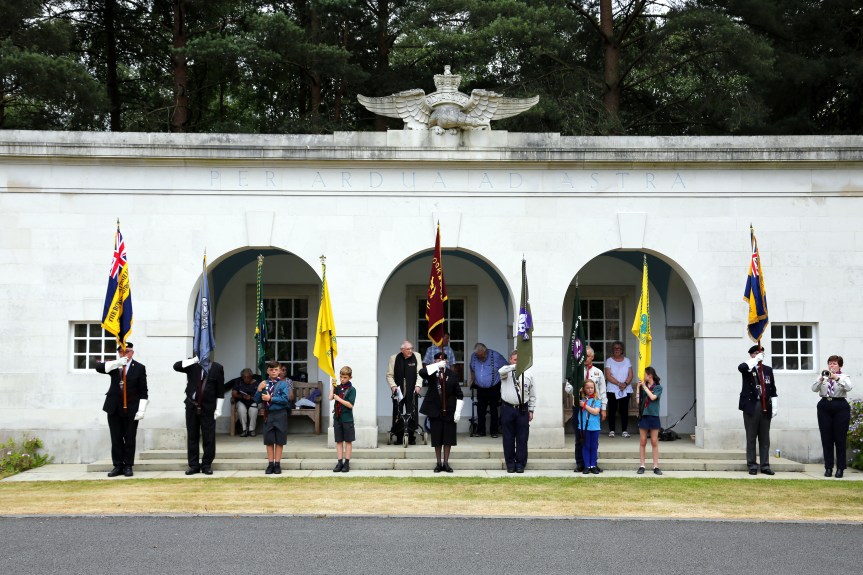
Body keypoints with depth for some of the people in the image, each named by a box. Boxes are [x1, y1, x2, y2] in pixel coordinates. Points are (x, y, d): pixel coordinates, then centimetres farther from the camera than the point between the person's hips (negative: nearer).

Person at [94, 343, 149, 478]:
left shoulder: (139, 368, 2)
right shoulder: (113, 366, 9)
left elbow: (143, 391, -1)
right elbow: (98, 367, -10)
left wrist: (141, 410, -9)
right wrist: (117, 363, -19)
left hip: (131, 409, -2)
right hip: (114, 408, 3)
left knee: (129, 439, 0)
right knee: (116, 439, 5)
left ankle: (128, 466, 8)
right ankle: (118, 465, 11)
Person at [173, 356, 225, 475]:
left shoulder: (217, 368, 1)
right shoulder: (192, 365, 5)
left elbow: (220, 390, 1)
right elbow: (176, 366, -12)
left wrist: (218, 408, -4)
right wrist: (194, 360, -15)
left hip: (208, 408, -2)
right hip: (192, 406, 2)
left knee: (209, 437, 0)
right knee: (192, 436, 5)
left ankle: (207, 464, 9)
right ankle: (193, 465, 11)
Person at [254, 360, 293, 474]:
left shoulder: (283, 384, -5)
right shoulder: (263, 384, 4)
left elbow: (285, 399, -14)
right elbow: (257, 401, 5)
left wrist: (271, 398, -15)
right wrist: (259, 390, -12)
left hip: (280, 414, -3)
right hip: (268, 414, 3)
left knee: (279, 441, 4)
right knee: (269, 440, 6)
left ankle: (277, 464, 12)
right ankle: (270, 464, 14)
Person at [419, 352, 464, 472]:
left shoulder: (452, 374, 0)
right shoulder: (431, 373, 0)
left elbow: (459, 394, 2)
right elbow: (421, 372, -25)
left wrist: (458, 411, -6)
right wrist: (437, 365, -30)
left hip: (449, 411, 0)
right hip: (435, 410, 0)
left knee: (448, 438, 3)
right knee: (436, 438, 5)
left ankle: (446, 462, 14)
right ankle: (439, 463, 15)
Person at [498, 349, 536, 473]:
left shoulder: (528, 374, 7)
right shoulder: (506, 372, 1)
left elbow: (532, 394, 11)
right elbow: (501, 371, -27)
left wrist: (531, 410, 6)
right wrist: (515, 366, -35)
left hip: (523, 410, 1)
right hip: (507, 409, -1)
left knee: (522, 438, 2)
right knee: (508, 438, 4)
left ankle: (520, 464, 11)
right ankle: (510, 464, 14)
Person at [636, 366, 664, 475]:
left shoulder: (658, 387, 1)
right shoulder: (642, 386, 8)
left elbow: (653, 397, -15)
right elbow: (638, 400, 0)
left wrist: (644, 386, -10)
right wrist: (638, 387, -3)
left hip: (653, 416, -2)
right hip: (643, 416, 2)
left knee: (654, 442, 1)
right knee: (643, 442, 4)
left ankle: (656, 466, 5)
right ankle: (641, 466, 8)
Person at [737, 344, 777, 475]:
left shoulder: (768, 369, 15)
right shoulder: (747, 368, 4)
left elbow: (773, 389, 14)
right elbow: (741, 367, -23)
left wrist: (774, 406, 6)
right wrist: (756, 360, -20)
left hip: (765, 407, 3)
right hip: (751, 406, -3)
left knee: (765, 438, 5)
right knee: (751, 438, 0)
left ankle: (765, 466, 9)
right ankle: (752, 465, 5)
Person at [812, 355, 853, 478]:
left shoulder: (845, 377, 7)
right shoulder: (823, 376, 13)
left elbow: (848, 387, -15)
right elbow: (814, 389, -4)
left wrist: (836, 378, -27)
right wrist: (822, 379, -21)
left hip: (840, 407, -2)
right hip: (824, 406, 2)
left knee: (840, 439, -2)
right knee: (826, 439, 1)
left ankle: (840, 468, 3)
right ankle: (828, 468, 6)